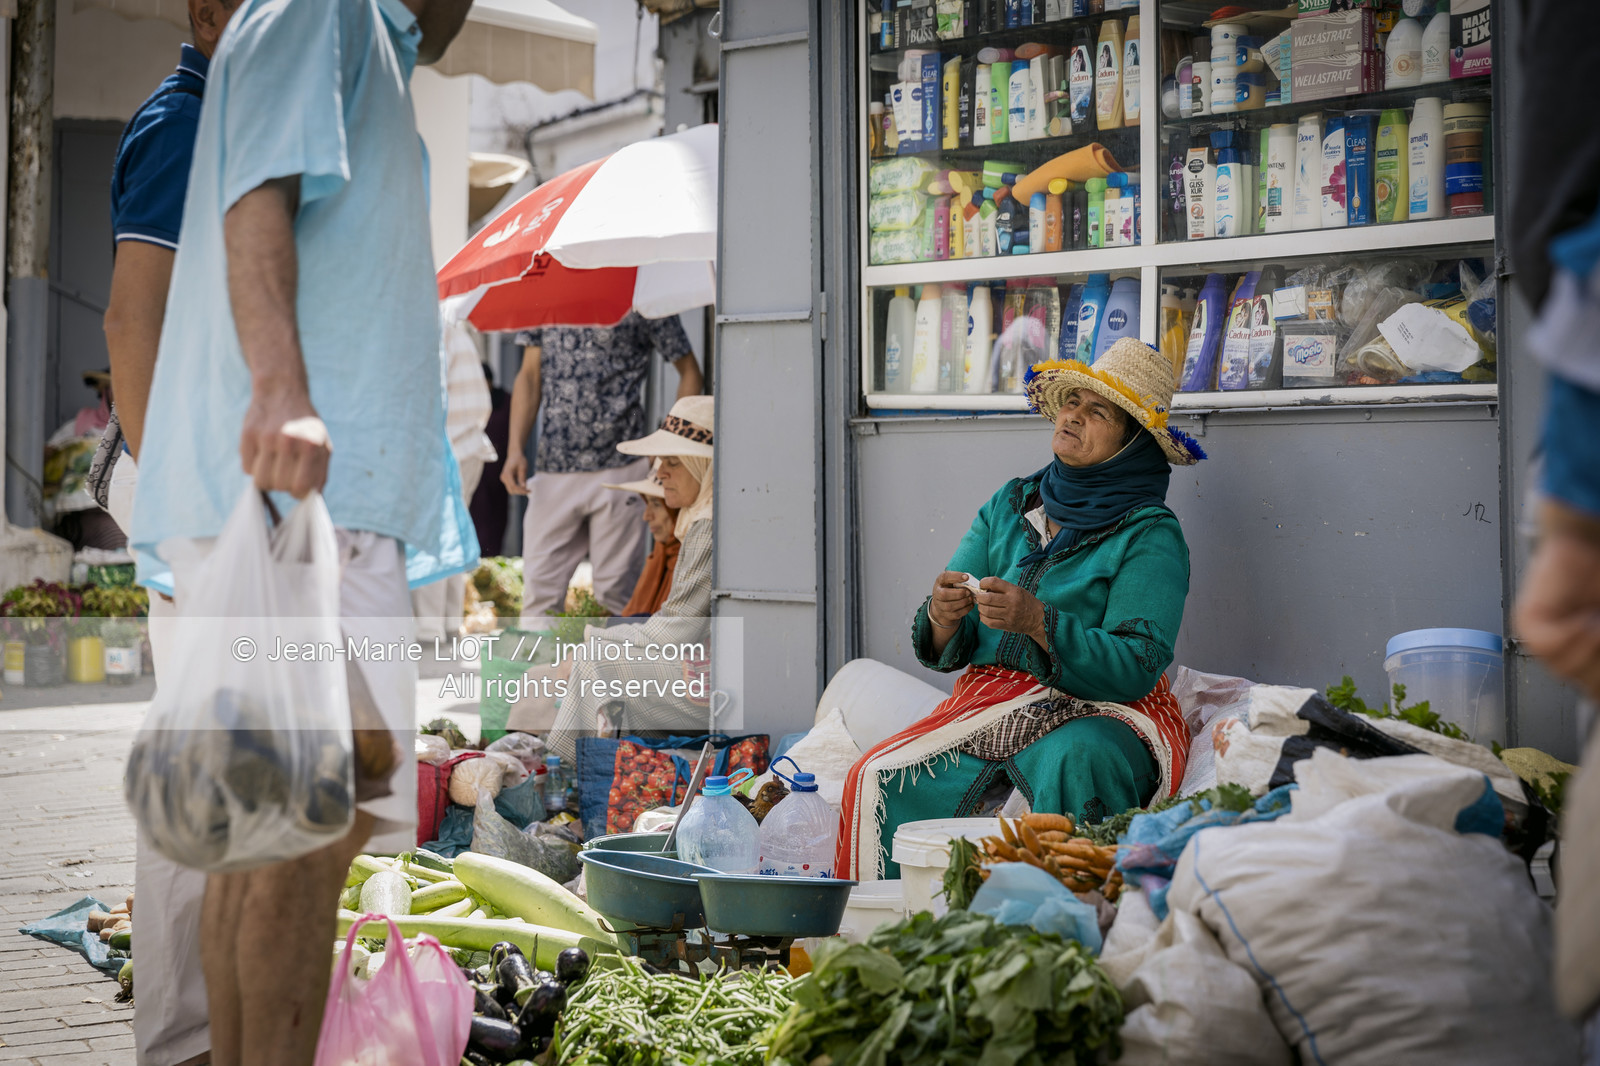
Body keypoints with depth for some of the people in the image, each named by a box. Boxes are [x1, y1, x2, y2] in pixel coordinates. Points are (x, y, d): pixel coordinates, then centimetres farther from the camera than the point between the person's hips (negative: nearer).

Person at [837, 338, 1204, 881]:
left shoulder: (1150, 536, -2)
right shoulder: (1009, 506, 13)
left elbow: (1135, 670, -14)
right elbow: (943, 653, 10)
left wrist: (1038, 623, -26)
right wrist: (942, 618, -15)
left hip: (1103, 715, -4)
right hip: (988, 703, 5)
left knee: (1073, 763, -38)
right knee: (876, 780, -19)